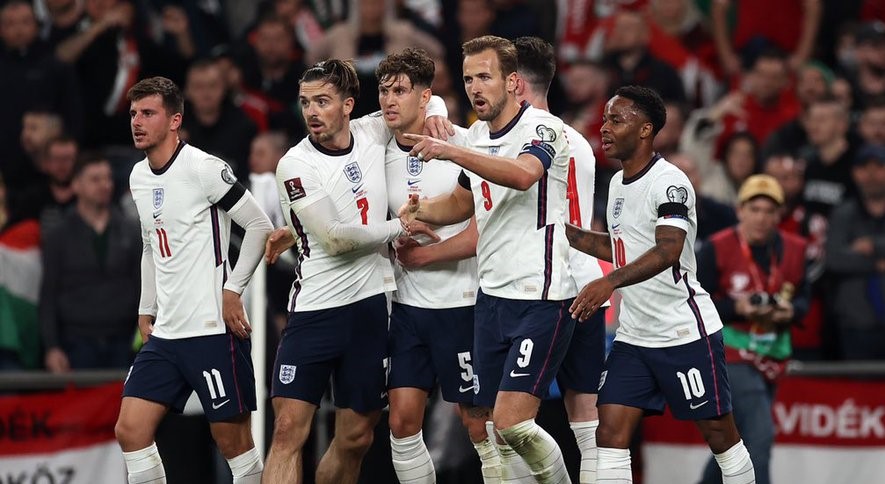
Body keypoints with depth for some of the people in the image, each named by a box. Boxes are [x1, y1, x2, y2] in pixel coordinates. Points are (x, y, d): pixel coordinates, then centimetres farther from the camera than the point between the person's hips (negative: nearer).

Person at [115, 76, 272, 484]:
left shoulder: (203, 168, -11)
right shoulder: (138, 177, 13)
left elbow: (260, 226, -10)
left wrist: (232, 290, -13)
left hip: (214, 328, -8)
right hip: (165, 333, 8)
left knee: (233, 439, -4)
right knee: (130, 431, -2)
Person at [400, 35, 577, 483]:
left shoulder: (541, 127, -11)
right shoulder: (476, 136, 13)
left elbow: (523, 174, -33)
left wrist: (451, 152, -41)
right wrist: (420, 210, 8)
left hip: (541, 297, -8)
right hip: (492, 295, 8)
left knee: (511, 422, -16)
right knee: (490, 427, 5)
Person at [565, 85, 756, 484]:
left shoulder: (669, 182, -15)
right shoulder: (618, 183, 12)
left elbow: (667, 251, -30)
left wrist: (610, 282, -44)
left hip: (685, 332, -8)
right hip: (632, 336, 8)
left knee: (719, 433, 3)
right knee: (610, 433, -4)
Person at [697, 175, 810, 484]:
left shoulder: (793, 250, 4)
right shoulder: (717, 249, -11)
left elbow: (804, 297, 14)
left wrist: (791, 311, -10)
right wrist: (735, 308, -23)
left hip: (772, 358, 6)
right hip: (731, 354, -6)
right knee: (760, 435, -19)